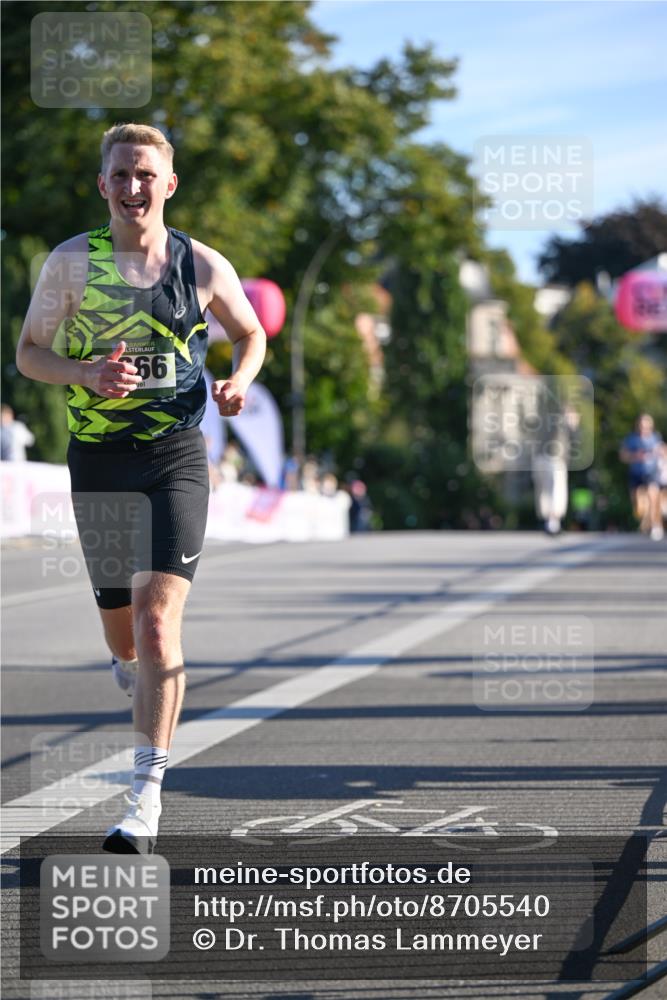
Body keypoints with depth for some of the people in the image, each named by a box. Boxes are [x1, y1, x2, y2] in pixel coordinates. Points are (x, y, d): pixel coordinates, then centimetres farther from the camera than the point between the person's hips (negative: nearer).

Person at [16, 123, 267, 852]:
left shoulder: (203, 266, 0)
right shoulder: (71, 262, 0)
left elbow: (251, 333, 16)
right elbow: (28, 353, 4)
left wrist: (240, 380, -6)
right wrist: (84, 373, -16)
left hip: (176, 460, -1)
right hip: (97, 461, 2)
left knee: (156, 620, -15)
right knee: (121, 632, 10)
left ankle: (145, 800, -14)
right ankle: (131, 674, 49)